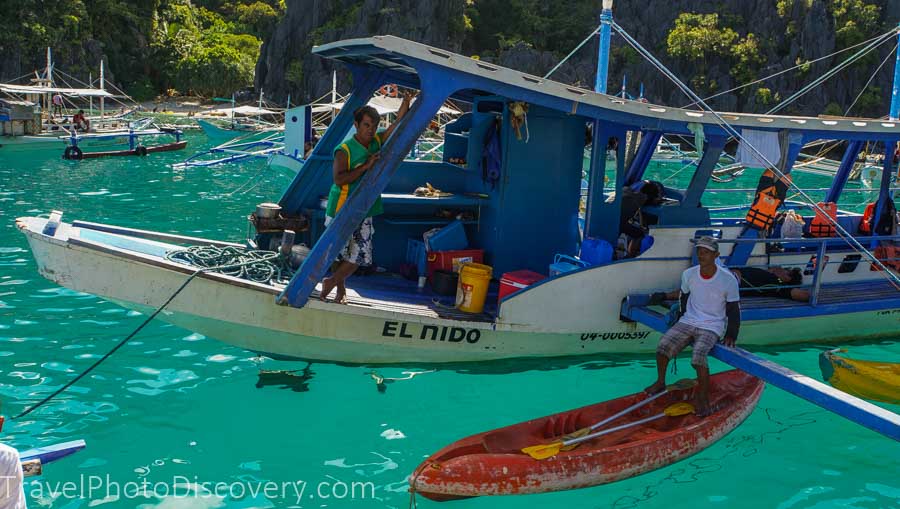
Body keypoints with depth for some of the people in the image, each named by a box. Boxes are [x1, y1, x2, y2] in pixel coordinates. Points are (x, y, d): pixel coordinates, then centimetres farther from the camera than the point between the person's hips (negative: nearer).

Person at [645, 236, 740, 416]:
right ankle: (660, 382, 7)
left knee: (698, 357, -30)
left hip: (712, 327, -4)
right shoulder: (688, 275, -1)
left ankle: (703, 398, -13)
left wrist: (731, 336, -6)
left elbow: (734, 310, -1)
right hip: (688, 322, 4)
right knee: (663, 346, -17)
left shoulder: (728, 280, -10)